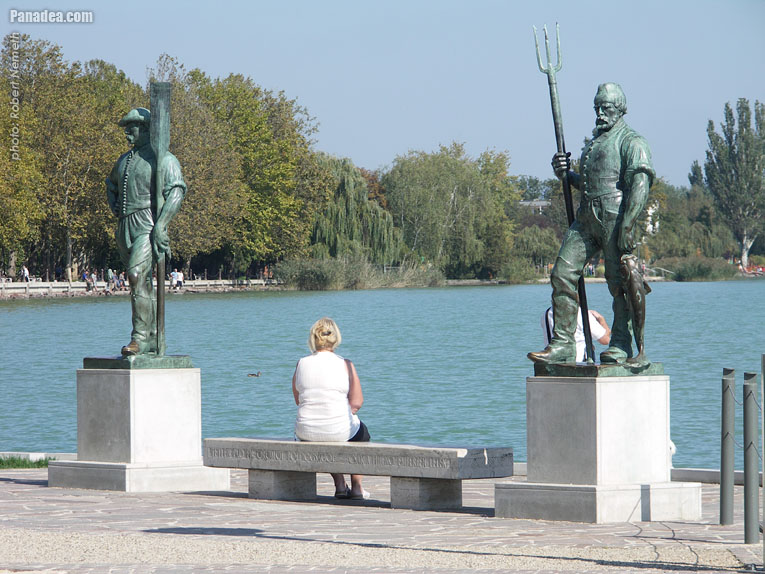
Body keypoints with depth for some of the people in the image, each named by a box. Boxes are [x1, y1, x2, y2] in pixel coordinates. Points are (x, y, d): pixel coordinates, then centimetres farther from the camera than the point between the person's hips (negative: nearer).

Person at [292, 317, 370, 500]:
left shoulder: (301, 364, -1)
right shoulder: (345, 365, -10)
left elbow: (298, 400, 10)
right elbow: (357, 402, -6)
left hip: (306, 431, 3)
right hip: (340, 429, -3)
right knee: (361, 433, 34)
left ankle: (340, 485, 38)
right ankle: (356, 487, 35)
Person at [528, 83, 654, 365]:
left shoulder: (631, 141, -3)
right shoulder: (595, 141, 24)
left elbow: (640, 185, -14)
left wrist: (627, 227, -21)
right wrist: (565, 174, 14)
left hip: (615, 217, -8)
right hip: (587, 217, 8)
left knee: (619, 283, -5)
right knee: (562, 274, -1)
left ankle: (621, 347, 4)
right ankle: (562, 345, 0)